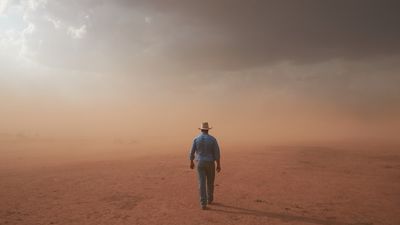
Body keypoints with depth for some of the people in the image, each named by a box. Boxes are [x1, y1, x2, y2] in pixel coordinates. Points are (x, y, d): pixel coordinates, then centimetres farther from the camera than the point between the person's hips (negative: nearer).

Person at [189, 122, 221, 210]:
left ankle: (203, 204, -7)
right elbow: (217, 153, -9)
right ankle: (209, 199, 36)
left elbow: (192, 152, 1)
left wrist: (191, 162, 16)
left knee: (202, 184, -1)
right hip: (210, 163, 0)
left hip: (200, 163, 0)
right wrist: (219, 165, -4)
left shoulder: (196, 139, -3)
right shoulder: (213, 139, -6)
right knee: (210, 182, 20)